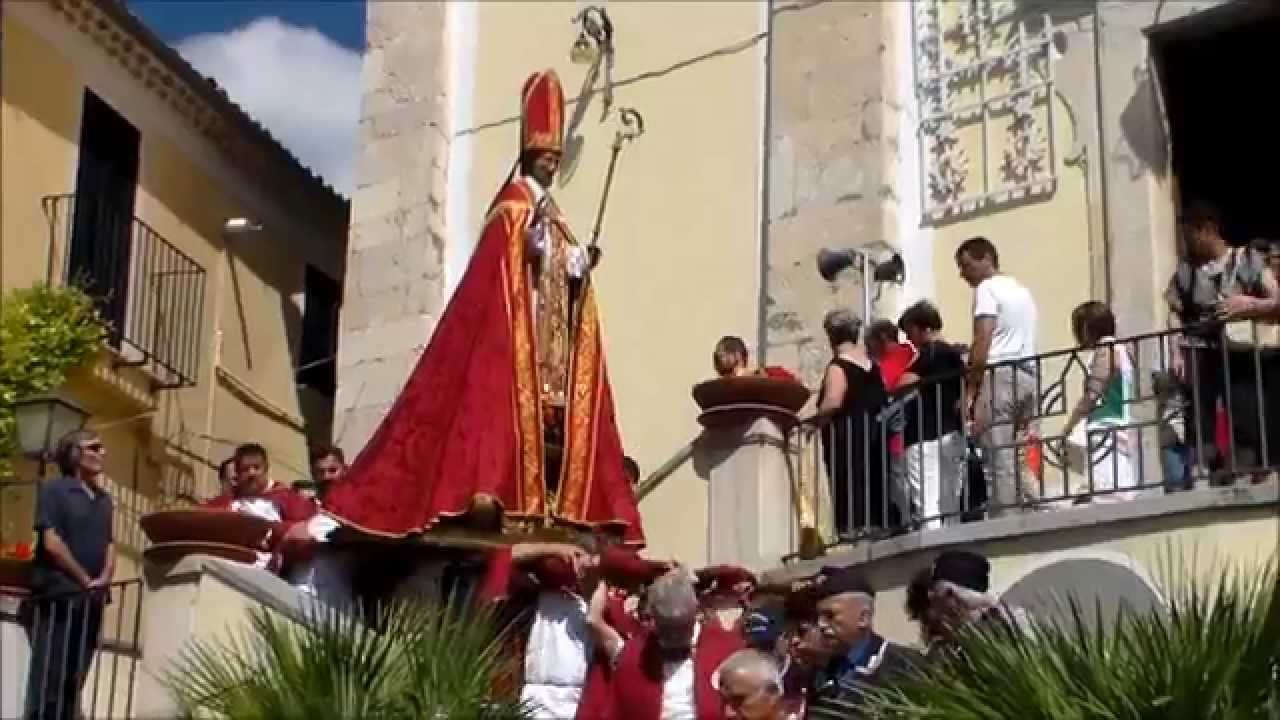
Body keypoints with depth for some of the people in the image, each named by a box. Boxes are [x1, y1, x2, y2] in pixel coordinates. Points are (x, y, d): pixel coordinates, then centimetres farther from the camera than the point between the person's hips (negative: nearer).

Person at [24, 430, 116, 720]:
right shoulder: (53, 489, -3)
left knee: (73, 681, 7)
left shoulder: (104, 499, 16)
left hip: (91, 600, 6)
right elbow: (51, 541, -11)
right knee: (47, 679, -8)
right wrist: (84, 579, -10)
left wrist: (104, 578, -4)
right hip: (59, 597, -6)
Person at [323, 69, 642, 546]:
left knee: (556, 409, 0)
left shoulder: (552, 213, 23)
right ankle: (489, 491, -23)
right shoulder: (512, 206, -1)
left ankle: (550, 503, -2)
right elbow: (501, 269, -14)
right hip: (516, 320, -8)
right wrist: (532, 249, -29)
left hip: (554, 325, 8)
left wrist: (581, 265, 2)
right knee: (510, 399, -17)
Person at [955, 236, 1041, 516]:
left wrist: (969, 390, -11)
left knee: (999, 461, -9)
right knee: (1014, 458, 11)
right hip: (1028, 375, 8)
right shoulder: (1022, 290, 24)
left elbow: (982, 343, -12)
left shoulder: (987, 288, -1)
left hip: (999, 375, -8)